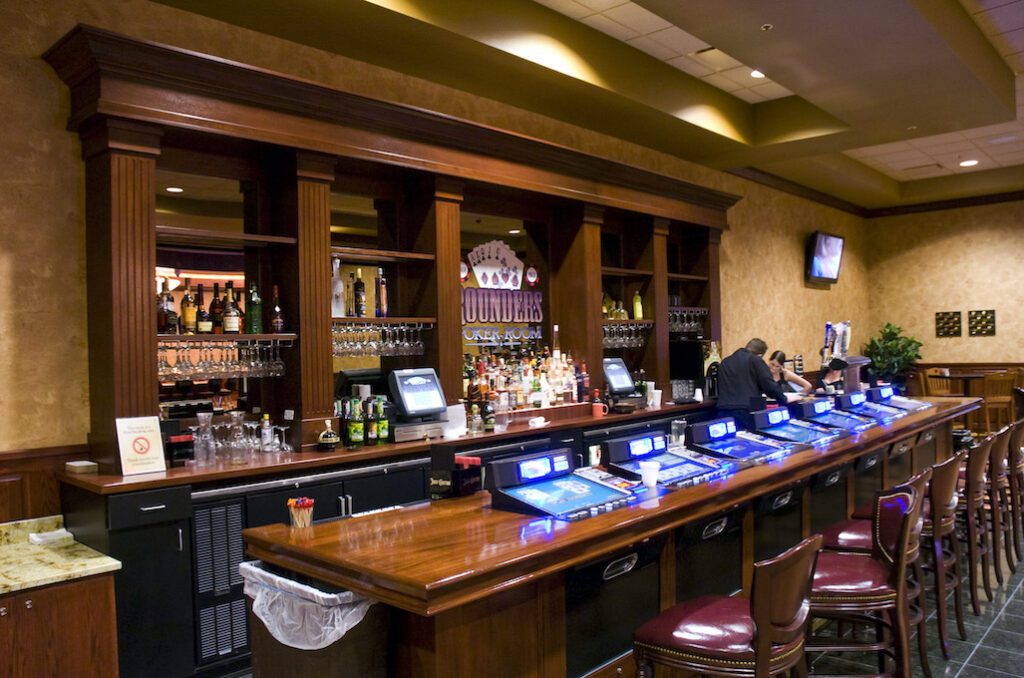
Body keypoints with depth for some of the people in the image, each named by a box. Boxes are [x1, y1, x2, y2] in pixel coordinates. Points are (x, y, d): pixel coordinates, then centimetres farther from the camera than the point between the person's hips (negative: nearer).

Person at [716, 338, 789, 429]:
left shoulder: (725, 362, 22)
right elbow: (769, 385, -1)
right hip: (746, 411, -4)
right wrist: (784, 399, 14)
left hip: (724, 412, 5)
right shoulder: (755, 360, 4)